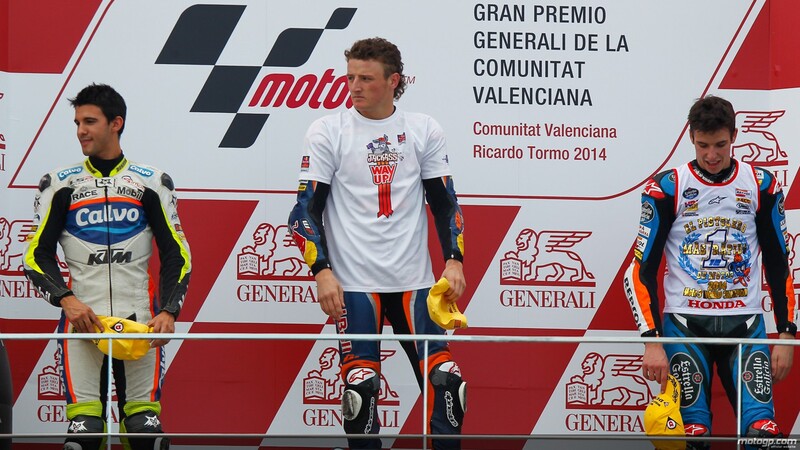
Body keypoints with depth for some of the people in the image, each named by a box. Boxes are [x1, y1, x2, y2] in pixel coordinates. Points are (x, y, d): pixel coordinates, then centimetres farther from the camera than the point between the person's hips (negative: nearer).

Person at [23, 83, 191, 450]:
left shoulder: (152, 183, 9)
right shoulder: (60, 184, 9)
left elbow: (176, 255, 9)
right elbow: (37, 255, 7)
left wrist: (168, 312, -6)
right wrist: (66, 300, -10)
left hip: (140, 322, 0)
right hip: (82, 320, 0)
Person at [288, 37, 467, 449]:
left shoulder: (424, 131, 6)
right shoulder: (327, 132, -1)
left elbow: (444, 203, 12)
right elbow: (306, 210, -1)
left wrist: (454, 260, 0)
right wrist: (322, 271, -12)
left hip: (414, 282, 2)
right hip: (353, 283, -2)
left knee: (445, 383, -5)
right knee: (360, 390, -6)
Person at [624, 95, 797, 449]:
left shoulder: (761, 186, 4)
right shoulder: (666, 188, -3)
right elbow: (642, 270, -2)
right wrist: (652, 340, -11)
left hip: (745, 325, 2)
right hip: (685, 326, -1)